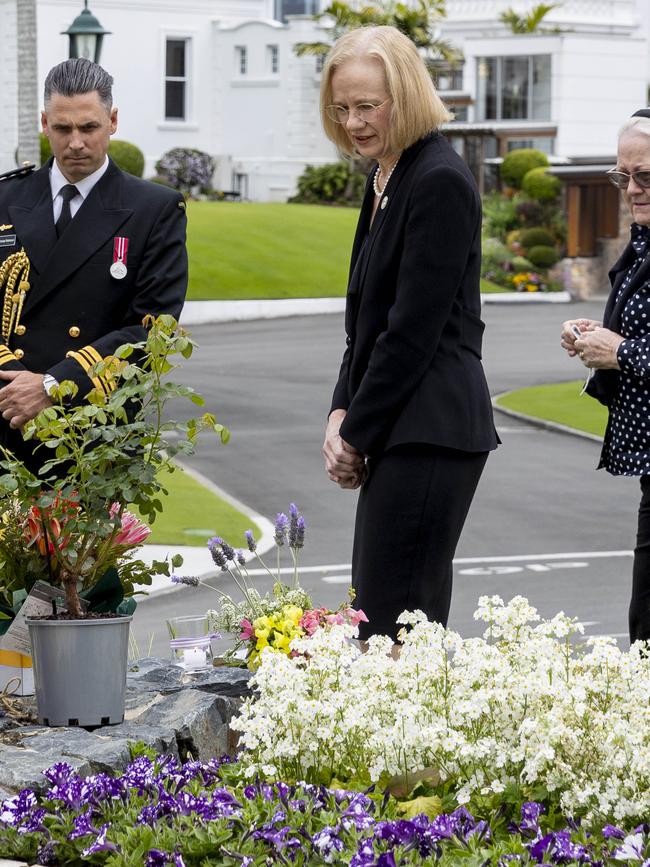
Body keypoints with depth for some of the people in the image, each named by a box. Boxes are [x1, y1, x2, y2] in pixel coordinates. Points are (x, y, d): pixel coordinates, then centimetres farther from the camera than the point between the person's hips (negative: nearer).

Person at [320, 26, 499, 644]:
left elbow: (414, 327, -16)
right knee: (377, 611, 10)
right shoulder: (384, 180, 17)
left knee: (397, 620, -10)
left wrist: (357, 434, -10)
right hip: (398, 434, 10)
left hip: (431, 428, -10)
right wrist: (341, 415, 7)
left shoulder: (440, 182, -13)